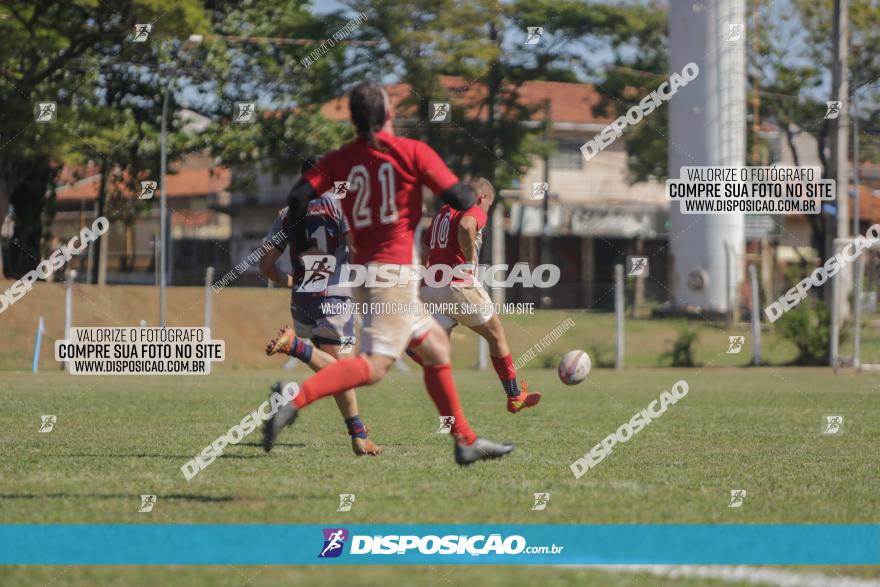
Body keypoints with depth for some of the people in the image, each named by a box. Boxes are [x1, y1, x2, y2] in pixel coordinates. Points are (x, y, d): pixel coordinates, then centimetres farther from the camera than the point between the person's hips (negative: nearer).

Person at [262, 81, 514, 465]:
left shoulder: (338, 161, 7)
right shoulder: (412, 151, -5)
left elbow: (297, 199, -5)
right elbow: (460, 200, -6)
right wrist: (474, 194, 17)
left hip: (364, 269, 7)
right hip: (394, 270, -7)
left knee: (436, 348, 19)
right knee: (373, 365, -15)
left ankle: (466, 441, 23)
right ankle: (296, 399, -34)